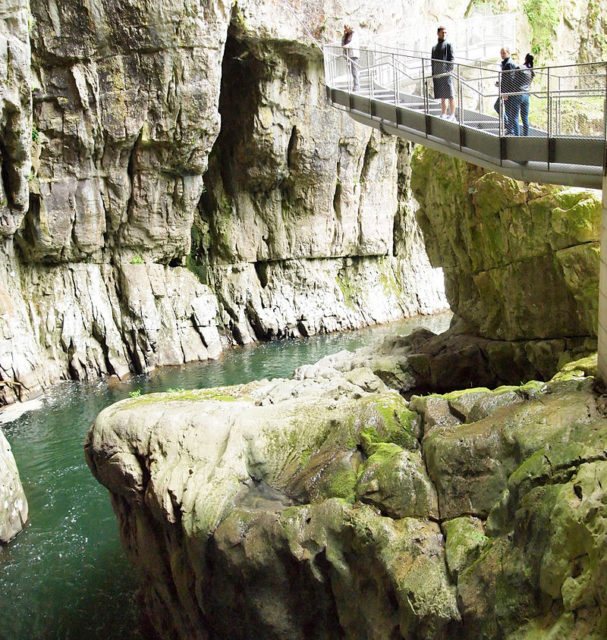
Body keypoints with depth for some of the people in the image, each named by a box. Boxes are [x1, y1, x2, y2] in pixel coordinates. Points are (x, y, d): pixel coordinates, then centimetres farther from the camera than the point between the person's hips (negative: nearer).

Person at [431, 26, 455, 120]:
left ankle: (452, 115, -5)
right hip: (437, 74, 5)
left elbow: (451, 59, -3)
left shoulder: (448, 45, 4)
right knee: (442, 97, 8)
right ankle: (443, 115, 12)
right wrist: (433, 74, 15)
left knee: (449, 96, -6)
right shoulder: (434, 47, 20)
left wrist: (449, 70, -14)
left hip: (446, 73, -5)